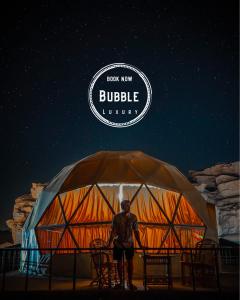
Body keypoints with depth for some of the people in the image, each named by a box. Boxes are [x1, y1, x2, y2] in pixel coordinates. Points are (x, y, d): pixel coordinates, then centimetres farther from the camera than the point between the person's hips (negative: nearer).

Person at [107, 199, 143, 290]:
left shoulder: (133, 217, -2)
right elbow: (113, 231, 0)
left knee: (130, 262, 1)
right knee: (119, 262, 7)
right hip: (118, 243, 0)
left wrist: (140, 244, 2)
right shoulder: (116, 217, -5)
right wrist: (109, 243, -3)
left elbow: (136, 231, 3)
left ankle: (130, 282, 11)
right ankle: (121, 282, 20)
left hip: (129, 243, 0)